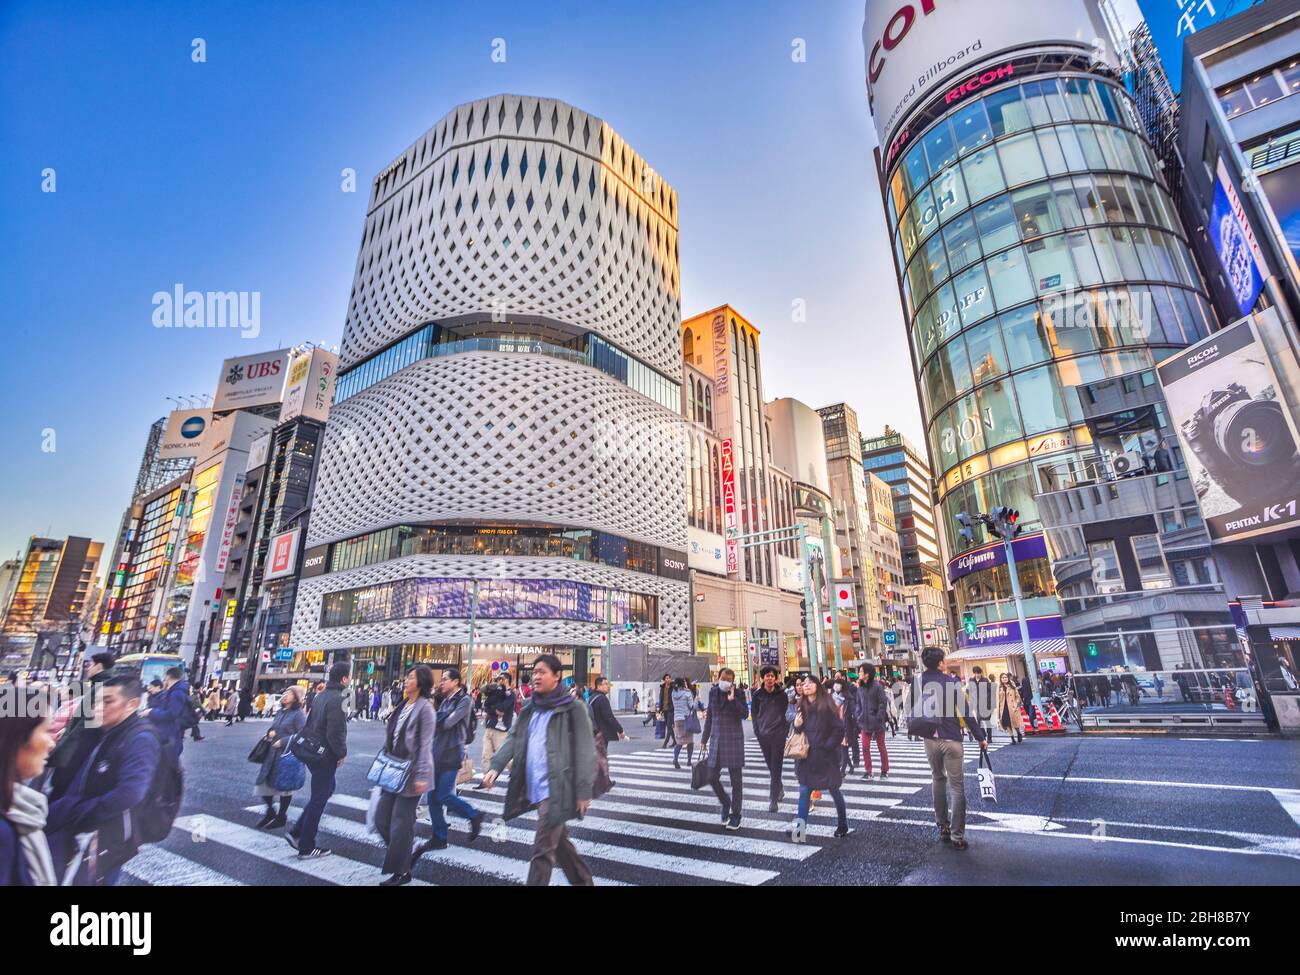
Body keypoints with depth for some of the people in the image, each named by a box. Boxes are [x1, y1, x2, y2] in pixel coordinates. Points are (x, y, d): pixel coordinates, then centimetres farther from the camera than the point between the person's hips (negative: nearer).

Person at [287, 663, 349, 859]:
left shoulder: (320, 696, 8)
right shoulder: (337, 699, -22)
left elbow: (309, 724, 15)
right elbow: (335, 733, -24)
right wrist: (342, 753, -10)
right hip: (326, 756, -9)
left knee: (327, 789, 23)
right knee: (318, 799, 4)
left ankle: (296, 831, 22)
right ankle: (306, 847, 15)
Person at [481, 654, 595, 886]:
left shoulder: (572, 709, -10)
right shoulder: (529, 709, 10)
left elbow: (585, 751, -12)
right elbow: (512, 739, 5)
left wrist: (584, 791, -15)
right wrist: (496, 766, -11)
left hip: (557, 788, -7)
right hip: (535, 788, 7)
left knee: (543, 850, -2)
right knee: (559, 841, 20)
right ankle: (583, 881, 39)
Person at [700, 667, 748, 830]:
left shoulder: (738, 693, -5)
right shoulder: (713, 692, 4)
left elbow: (745, 714, -15)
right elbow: (709, 717, 11)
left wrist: (732, 700, -24)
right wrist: (704, 739, 13)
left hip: (734, 740, -3)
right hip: (716, 740, 3)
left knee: (736, 779, 5)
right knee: (712, 778, 3)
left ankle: (735, 814, 20)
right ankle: (725, 802, 30)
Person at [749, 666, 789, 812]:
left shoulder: (781, 693, -2)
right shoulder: (758, 694, 0)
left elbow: (787, 712, 4)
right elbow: (753, 713, 7)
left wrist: (786, 730, -1)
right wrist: (757, 731, 1)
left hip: (778, 734, -2)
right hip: (763, 735, 2)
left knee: (776, 768, -2)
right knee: (770, 766, 12)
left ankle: (773, 799, 4)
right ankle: (780, 790, 34)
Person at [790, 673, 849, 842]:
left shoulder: (827, 705, -11)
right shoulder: (801, 707, 5)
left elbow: (840, 729, -13)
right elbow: (798, 732, 13)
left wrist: (827, 747, -13)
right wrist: (796, 726, -8)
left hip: (826, 757, -4)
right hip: (807, 757, 4)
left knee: (834, 790, 12)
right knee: (804, 791, -2)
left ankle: (842, 825, 30)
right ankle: (800, 828, -3)